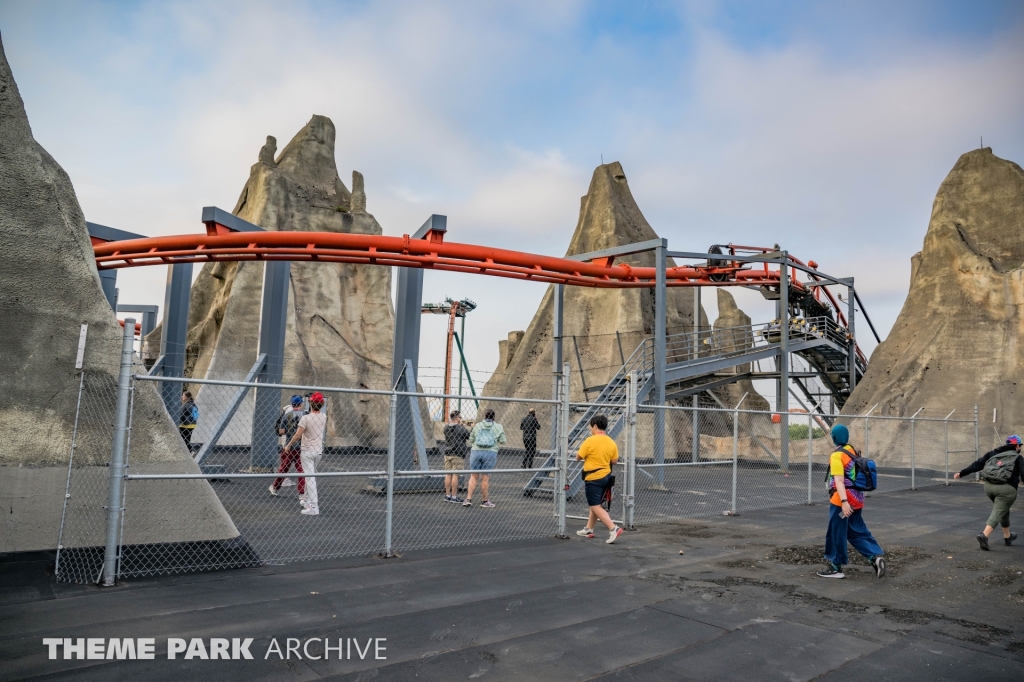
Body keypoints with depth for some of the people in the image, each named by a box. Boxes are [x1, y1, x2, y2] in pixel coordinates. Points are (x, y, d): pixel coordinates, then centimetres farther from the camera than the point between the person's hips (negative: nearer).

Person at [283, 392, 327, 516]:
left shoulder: (305, 418, -17)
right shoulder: (324, 417, 1)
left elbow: (297, 435, -17)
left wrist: (288, 445, -2)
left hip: (307, 451, -6)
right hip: (319, 451, 6)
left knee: (310, 477, -7)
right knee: (311, 475, 22)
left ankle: (314, 507, -11)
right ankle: (307, 499, 33)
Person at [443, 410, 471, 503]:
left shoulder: (446, 427, 5)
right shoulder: (461, 429, -14)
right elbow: (470, 437, -2)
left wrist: (460, 424, 17)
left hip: (447, 453, 6)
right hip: (458, 454, -6)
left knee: (448, 475, 9)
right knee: (455, 475, -3)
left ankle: (448, 495, 14)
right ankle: (454, 496, 0)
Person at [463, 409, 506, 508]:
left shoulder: (477, 426, 10)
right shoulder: (498, 427, 6)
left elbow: (471, 439, 14)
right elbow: (502, 441, 5)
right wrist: (505, 440, 26)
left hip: (476, 452, 2)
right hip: (490, 453, -2)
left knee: (473, 476, 7)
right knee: (485, 478, 2)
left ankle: (468, 499, 4)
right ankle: (485, 501, 12)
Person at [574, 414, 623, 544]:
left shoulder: (590, 441, -17)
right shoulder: (611, 442, 0)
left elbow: (578, 457, -9)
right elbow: (614, 460, 6)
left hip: (593, 478, -7)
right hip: (606, 477, 7)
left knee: (595, 507, -2)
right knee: (595, 504, 20)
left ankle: (613, 528, -14)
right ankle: (588, 529, 29)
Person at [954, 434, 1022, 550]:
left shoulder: (994, 453, 15)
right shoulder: (1018, 458, 4)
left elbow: (977, 464, 9)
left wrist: (961, 473, 7)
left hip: (989, 486, 5)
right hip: (1006, 489, -5)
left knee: (1003, 510, 25)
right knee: (998, 512, -4)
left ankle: (1007, 536, 35)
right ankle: (984, 535, -21)